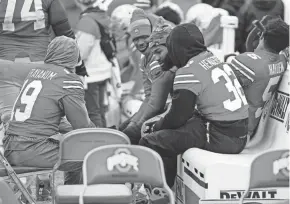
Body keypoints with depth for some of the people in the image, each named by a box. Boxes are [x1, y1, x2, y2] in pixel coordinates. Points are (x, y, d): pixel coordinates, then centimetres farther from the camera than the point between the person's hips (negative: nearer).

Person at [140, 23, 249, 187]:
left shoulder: (188, 73, -11)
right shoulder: (216, 61, 15)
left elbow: (177, 117, -9)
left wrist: (156, 127, 10)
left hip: (220, 137, -9)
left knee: (150, 142, -8)